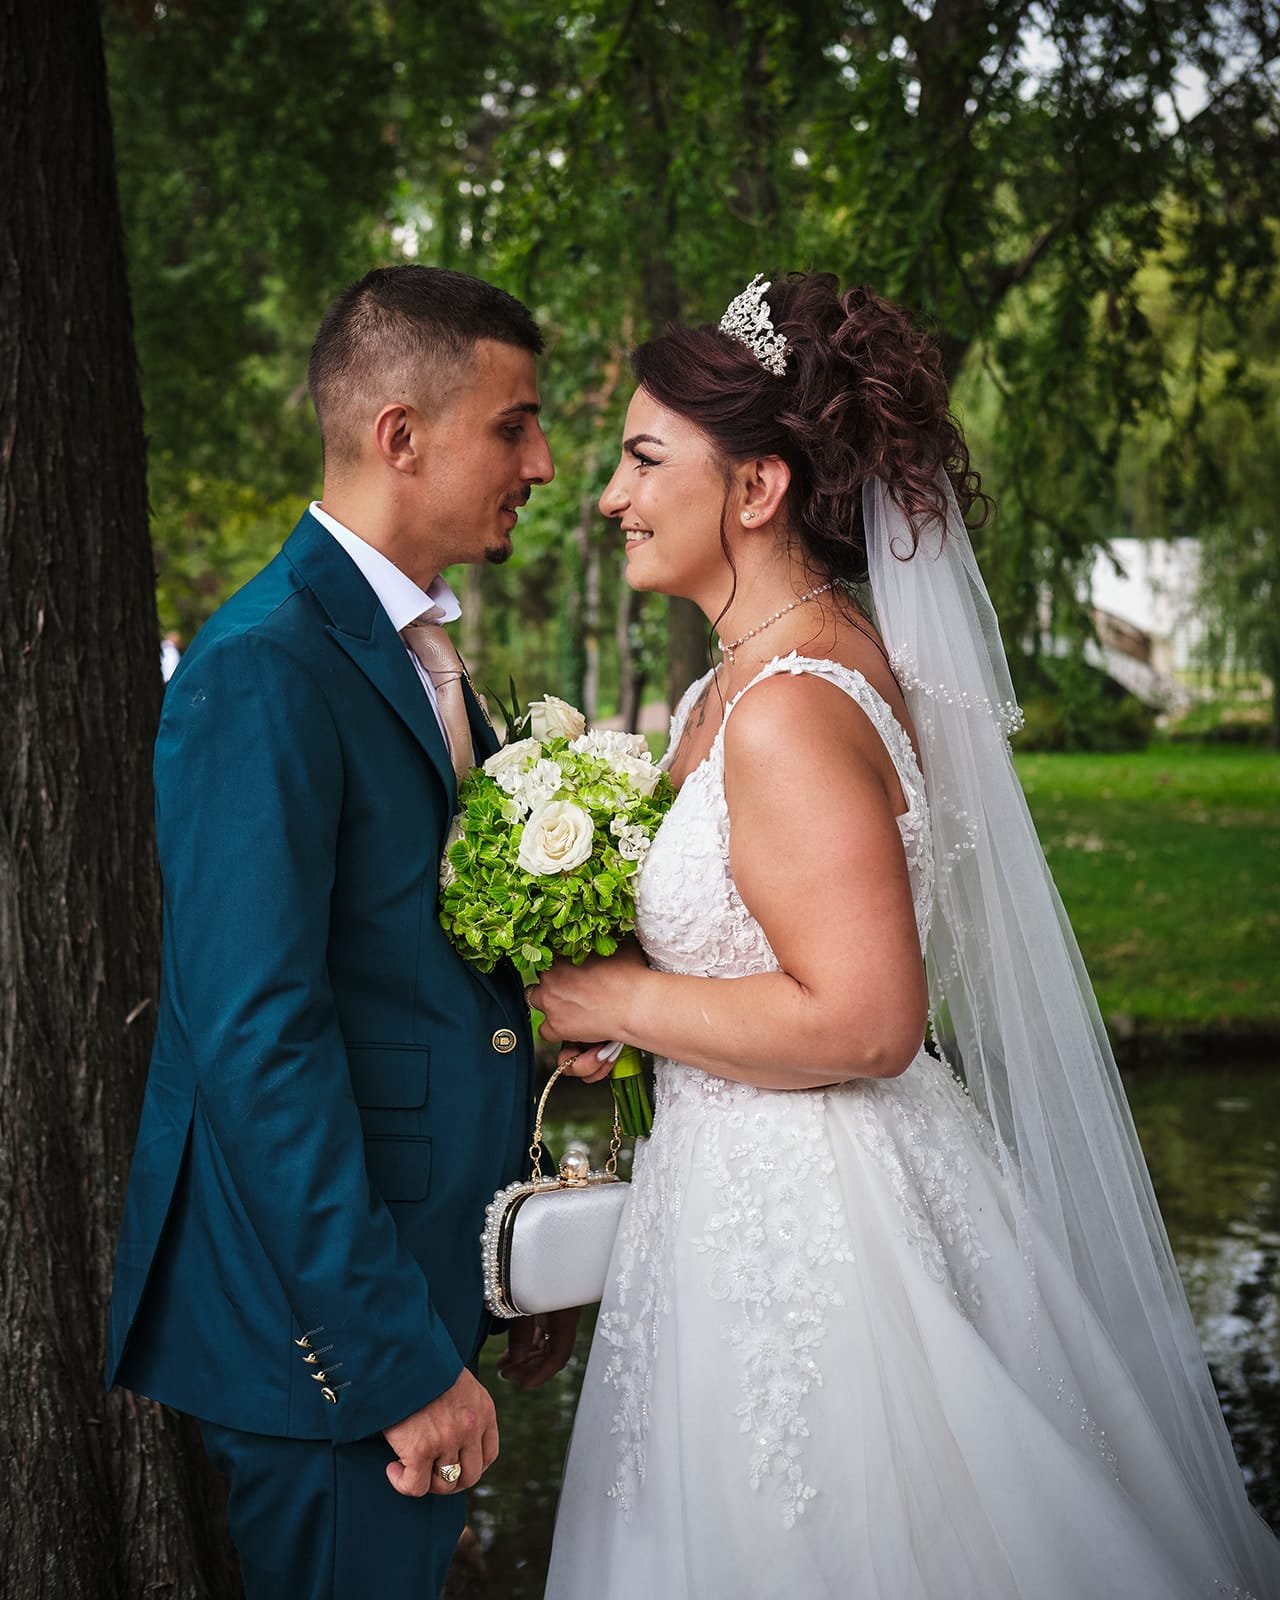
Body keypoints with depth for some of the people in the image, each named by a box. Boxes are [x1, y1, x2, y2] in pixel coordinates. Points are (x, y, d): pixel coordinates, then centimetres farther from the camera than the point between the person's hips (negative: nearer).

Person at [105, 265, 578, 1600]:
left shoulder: (418, 651, 11)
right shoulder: (265, 668, -19)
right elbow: (257, 1041, -24)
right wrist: (398, 1355, -21)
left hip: (420, 1279, 9)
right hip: (323, 1331, -9)